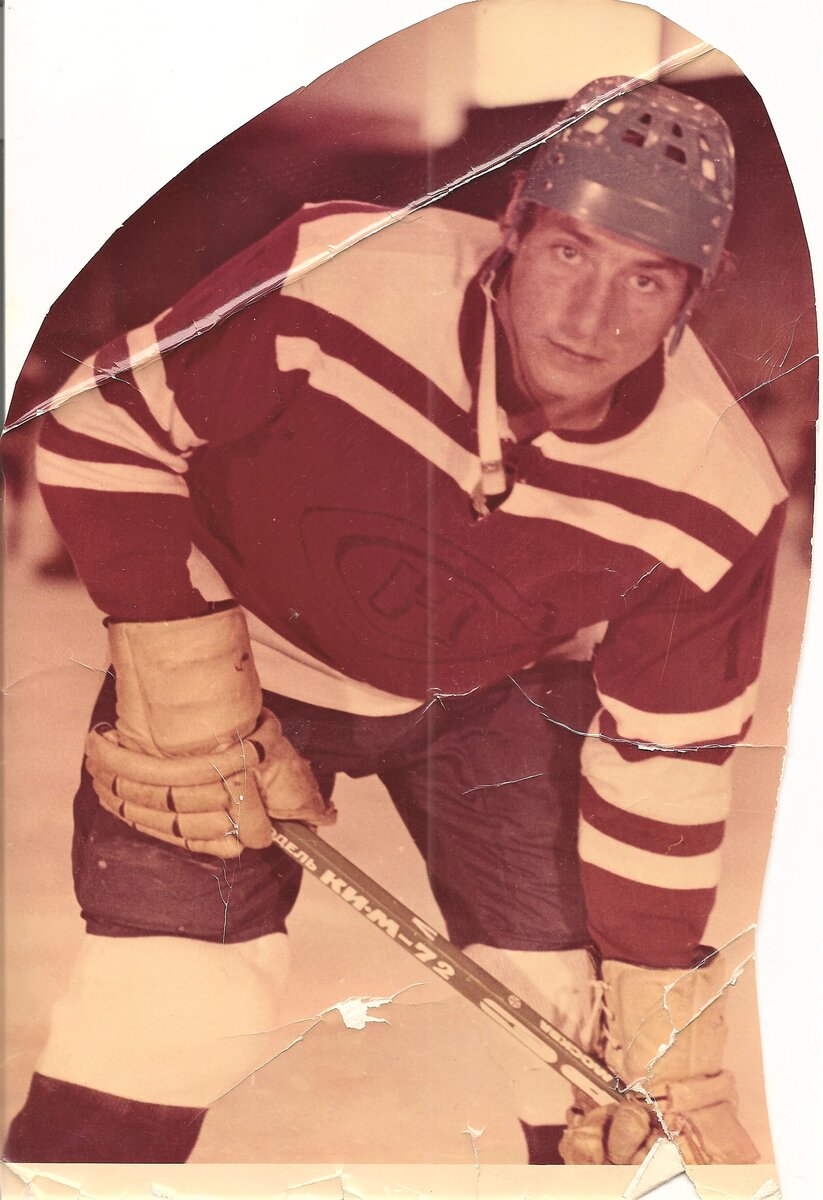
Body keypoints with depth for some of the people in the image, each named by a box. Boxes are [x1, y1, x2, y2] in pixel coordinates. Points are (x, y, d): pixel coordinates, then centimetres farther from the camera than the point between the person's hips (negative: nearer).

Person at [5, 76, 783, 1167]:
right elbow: (104, 430, -19)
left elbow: (663, 754, -12)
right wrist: (182, 674, -22)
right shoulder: (338, 280, -33)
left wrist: (659, 1013, -8)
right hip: (246, 651, -1)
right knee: (167, 1012, -11)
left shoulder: (718, 500, -25)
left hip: (503, 696, 2)